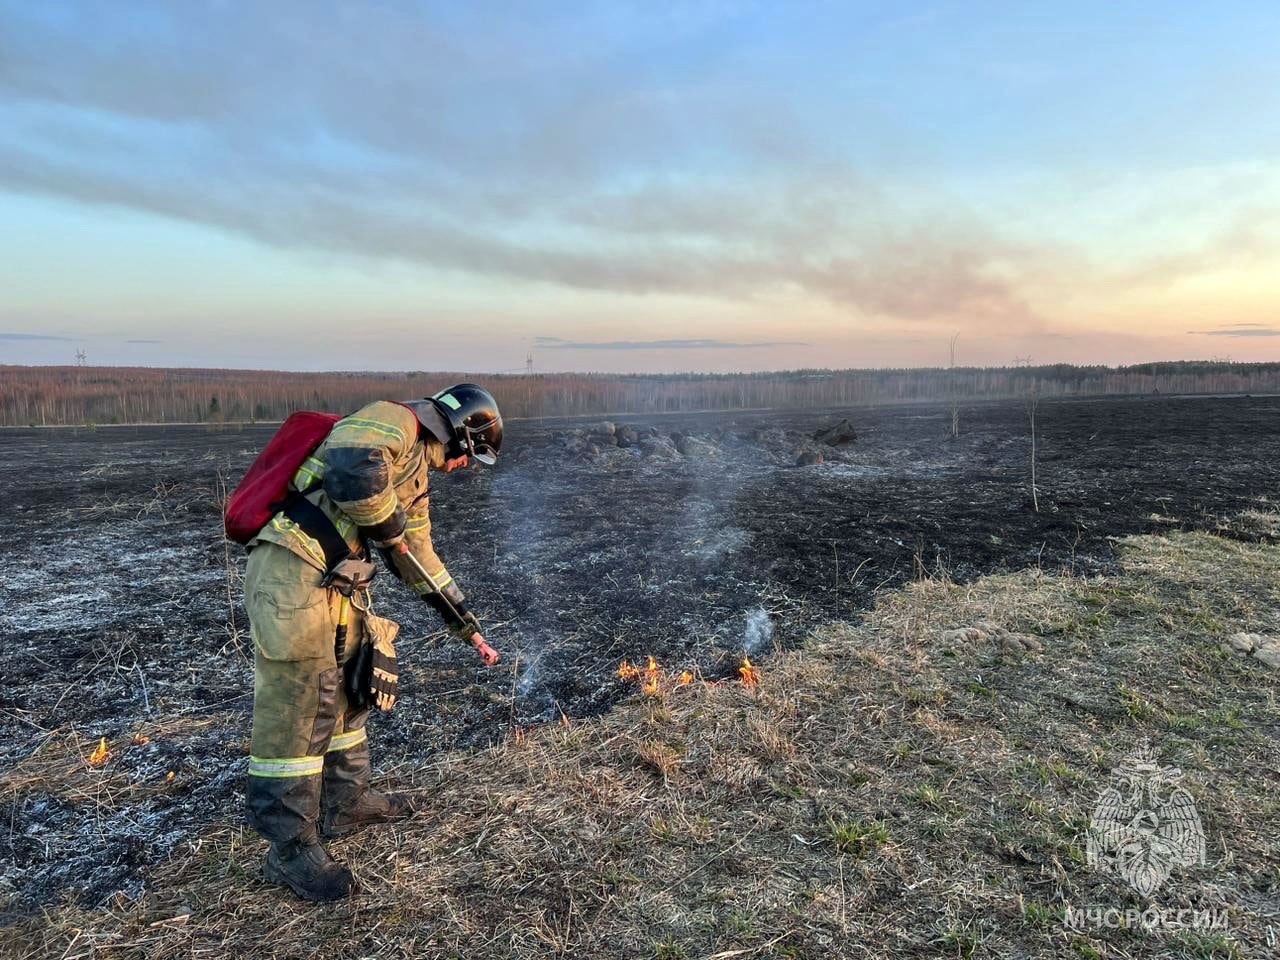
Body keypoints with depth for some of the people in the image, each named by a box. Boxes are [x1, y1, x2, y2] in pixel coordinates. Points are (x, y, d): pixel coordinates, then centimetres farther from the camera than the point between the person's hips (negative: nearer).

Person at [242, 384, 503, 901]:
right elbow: (353, 468, -29)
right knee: (297, 707, -4)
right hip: (292, 568, -10)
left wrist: (468, 626, 30)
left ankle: (346, 801, 35)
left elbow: (421, 557, 28)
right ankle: (291, 848, 7)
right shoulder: (394, 422, -6)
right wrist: (387, 527, -12)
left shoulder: (416, 468, 23)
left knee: (348, 687, 19)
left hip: (336, 581, 10)